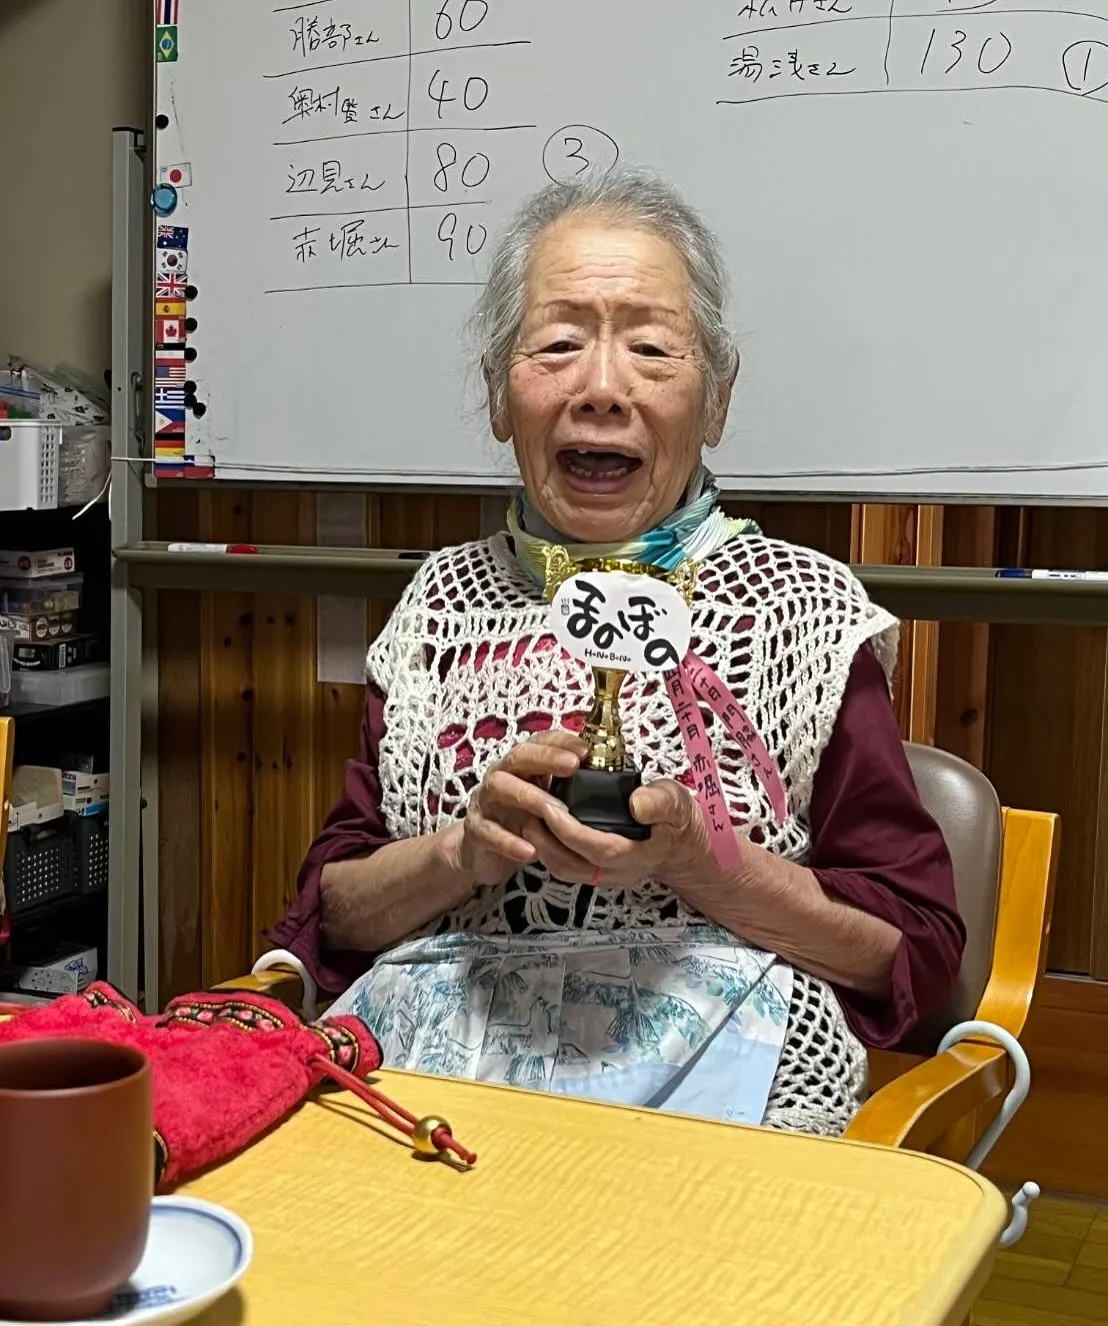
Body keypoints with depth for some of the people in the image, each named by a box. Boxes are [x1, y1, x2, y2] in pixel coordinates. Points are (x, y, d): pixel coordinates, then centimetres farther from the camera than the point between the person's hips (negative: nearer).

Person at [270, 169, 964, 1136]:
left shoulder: (796, 604, 3)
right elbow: (330, 918, 13)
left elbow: (918, 951, 1)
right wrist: (467, 847, -8)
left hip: (711, 1067, -2)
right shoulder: (444, 598, 13)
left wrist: (692, 857, -14)